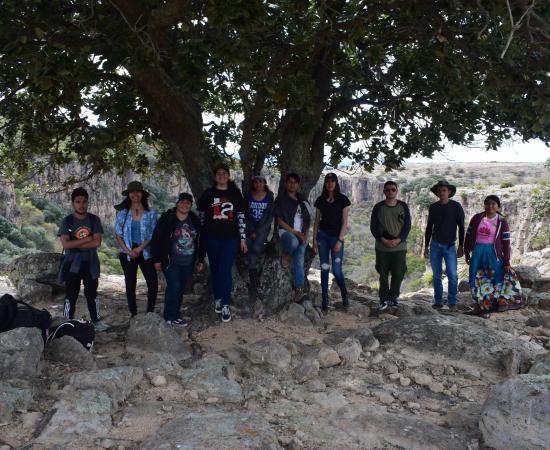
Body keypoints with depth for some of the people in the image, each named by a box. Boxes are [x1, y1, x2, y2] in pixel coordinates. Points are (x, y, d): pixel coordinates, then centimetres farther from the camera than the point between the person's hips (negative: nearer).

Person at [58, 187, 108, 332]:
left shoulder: (94, 220, -1)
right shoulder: (67, 221, -5)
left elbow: (97, 242, -11)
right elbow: (66, 244, -16)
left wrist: (75, 244, -14)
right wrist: (87, 239, -16)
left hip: (90, 263, 2)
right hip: (72, 264, -2)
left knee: (92, 293, 12)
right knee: (71, 295, 2)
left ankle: (96, 321, 22)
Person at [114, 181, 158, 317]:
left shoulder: (151, 213, 1)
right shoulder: (122, 213, 3)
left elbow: (153, 235, -3)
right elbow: (118, 235, 3)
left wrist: (139, 249, -14)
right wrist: (127, 250, -11)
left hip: (146, 252, -1)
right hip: (127, 253, 1)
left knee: (153, 283, -8)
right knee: (130, 284, 7)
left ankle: (150, 313, 8)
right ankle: (133, 314, 17)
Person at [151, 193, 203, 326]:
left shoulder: (195, 220, 6)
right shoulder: (167, 218, -7)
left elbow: (200, 241, 13)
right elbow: (156, 239, -6)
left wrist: (200, 260, 12)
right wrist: (157, 259, -8)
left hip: (188, 263, 5)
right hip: (171, 261, -4)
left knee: (181, 289, 9)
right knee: (174, 286, -13)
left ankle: (175, 315, 22)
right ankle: (170, 317, 0)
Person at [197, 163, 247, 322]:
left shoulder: (235, 194, 5)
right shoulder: (208, 194, 5)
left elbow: (241, 217, 6)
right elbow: (200, 216, 8)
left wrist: (243, 238, 3)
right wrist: (200, 237, 4)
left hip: (230, 238, -1)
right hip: (212, 238, 1)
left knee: (226, 270, -7)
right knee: (215, 270, 9)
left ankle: (225, 305, -2)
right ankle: (217, 299, 25)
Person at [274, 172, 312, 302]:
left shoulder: (302, 201, 13)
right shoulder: (281, 199, -2)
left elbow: (307, 220, 16)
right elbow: (279, 220, -9)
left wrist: (305, 234, -2)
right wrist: (296, 232, -15)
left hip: (301, 235, 4)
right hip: (286, 231, -4)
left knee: (299, 262, -1)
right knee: (293, 242, -38)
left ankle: (299, 289, 8)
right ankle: (286, 255, -6)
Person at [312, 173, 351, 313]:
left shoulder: (343, 199, -2)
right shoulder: (320, 200, 7)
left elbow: (344, 222, -5)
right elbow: (317, 221, 11)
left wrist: (340, 240, -12)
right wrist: (314, 239, 5)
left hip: (336, 237, -3)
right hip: (322, 235, 3)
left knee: (337, 270, -6)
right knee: (324, 267, 3)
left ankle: (344, 294, 20)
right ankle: (325, 300, 10)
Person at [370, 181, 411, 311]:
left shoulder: (403, 206, 4)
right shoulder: (378, 207, 1)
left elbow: (407, 226, 1)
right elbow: (374, 227, -1)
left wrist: (398, 240, -12)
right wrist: (383, 240, -14)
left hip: (399, 247, 1)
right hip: (382, 247, 0)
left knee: (398, 274, 1)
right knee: (383, 274, 4)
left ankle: (393, 298, 17)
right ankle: (384, 299, 16)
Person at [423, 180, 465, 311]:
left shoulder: (456, 207, -2)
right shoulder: (433, 207, 6)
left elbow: (461, 227, -1)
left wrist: (461, 246, -5)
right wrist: (426, 246, 11)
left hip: (450, 246, -3)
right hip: (435, 245, 3)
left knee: (452, 275, -8)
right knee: (437, 275, 5)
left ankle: (452, 303, 1)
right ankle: (438, 302, 12)